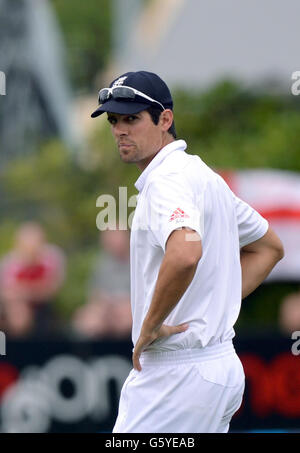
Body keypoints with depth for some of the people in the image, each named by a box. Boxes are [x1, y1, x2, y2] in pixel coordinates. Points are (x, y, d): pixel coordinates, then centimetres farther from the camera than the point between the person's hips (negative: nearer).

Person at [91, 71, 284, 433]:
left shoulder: (166, 179, -15)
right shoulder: (203, 175, 17)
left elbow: (185, 254, -35)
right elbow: (269, 247, 29)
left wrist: (150, 325, -22)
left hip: (179, 372, -10)